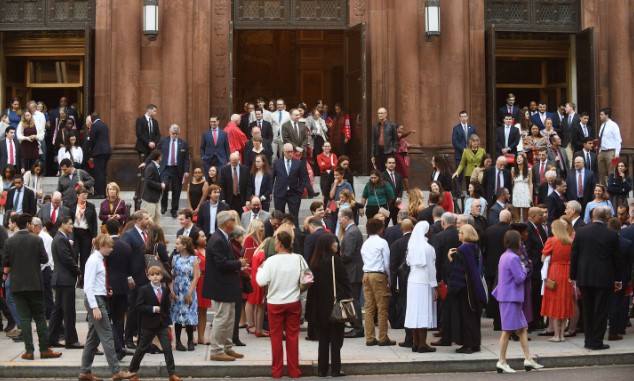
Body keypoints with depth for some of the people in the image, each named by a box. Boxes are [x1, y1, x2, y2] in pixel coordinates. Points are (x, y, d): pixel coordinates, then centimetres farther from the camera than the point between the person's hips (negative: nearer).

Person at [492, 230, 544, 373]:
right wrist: (524, 269, -2)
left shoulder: (504, 256, 12)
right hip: (511, 298, -10)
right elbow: (519, 278, -19)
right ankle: (502, 362, 2)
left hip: (508, 297, 10)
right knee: (508, 330, -3)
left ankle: (528, 359, 14)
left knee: (523, 328, 12)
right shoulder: (513, 258, -18)